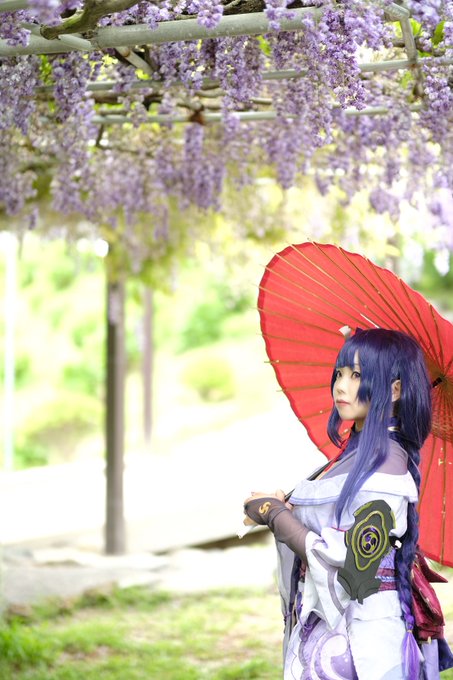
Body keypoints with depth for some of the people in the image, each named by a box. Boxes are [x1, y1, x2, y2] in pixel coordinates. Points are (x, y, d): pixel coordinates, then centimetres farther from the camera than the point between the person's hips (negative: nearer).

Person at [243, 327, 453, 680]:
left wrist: (274, 515, -11)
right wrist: (284, 510, -5)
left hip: (358, 634, -8)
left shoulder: (386, 463, -17)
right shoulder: (357, 451, 9)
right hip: (323, 622, 8)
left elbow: (346, 561, -21)